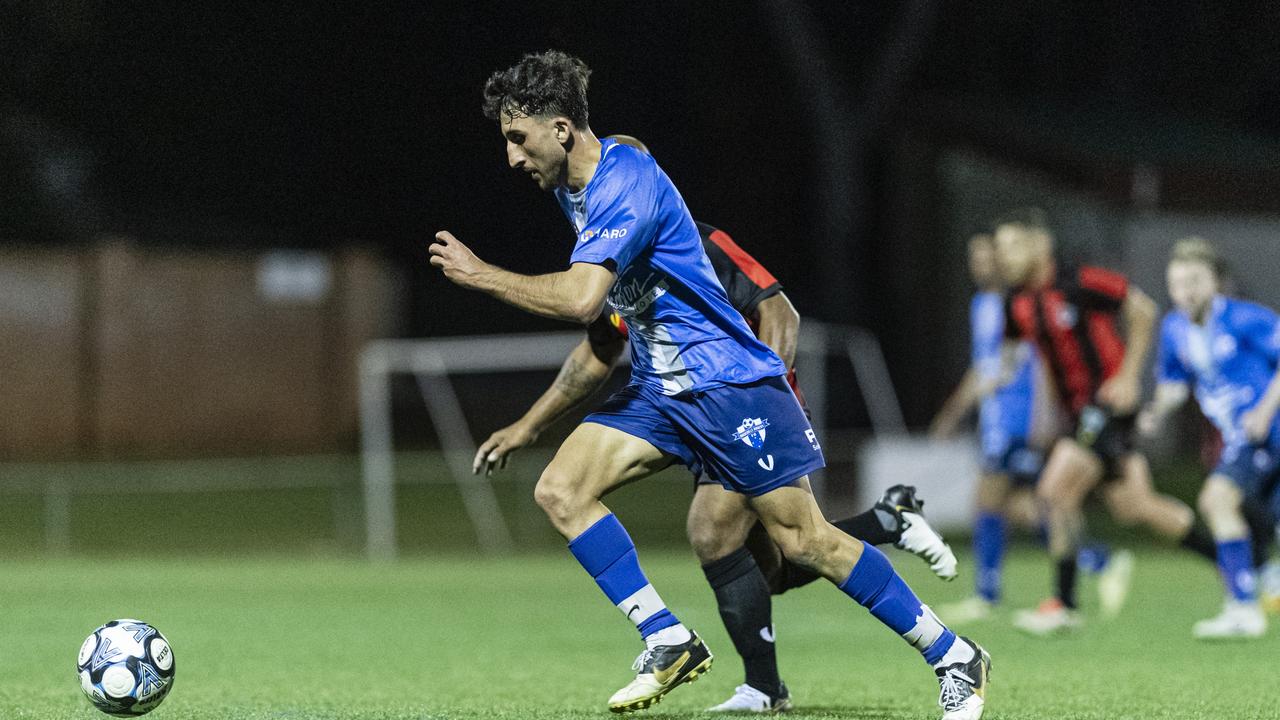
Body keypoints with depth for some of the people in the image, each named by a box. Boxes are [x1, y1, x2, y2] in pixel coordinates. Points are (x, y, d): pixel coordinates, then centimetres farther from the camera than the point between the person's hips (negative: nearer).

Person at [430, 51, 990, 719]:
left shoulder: (627, 183, -22)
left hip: (729, 382, -9)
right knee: (559, 490, -8)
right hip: (658, 387, 9)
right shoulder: (572, 186, 8)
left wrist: (480, 274, -23)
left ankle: (955, 658, 4)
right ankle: (668, 641, -5)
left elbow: (581, 298, -33)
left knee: (804, 540, -7)